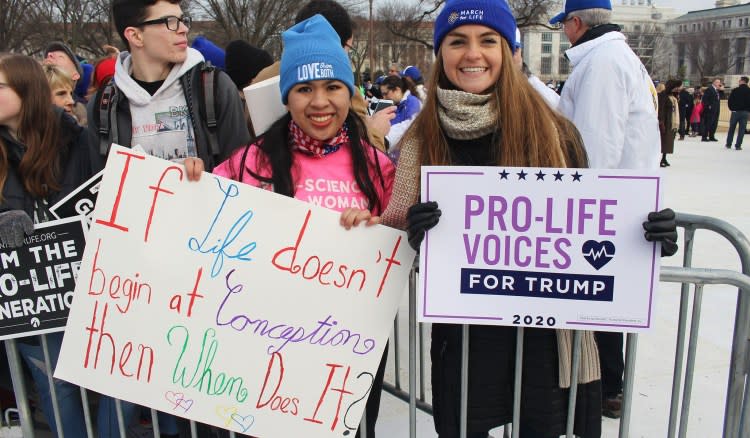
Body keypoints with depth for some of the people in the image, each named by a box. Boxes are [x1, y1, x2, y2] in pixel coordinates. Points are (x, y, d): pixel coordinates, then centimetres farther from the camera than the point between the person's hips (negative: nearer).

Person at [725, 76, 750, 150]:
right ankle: (738, 145, 2)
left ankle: (728, 144, 15)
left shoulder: (735, 90, -8)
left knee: (731, 128, 11)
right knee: (742, 129, 4)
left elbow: (730, 101, -4)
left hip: (736, 111, -1)